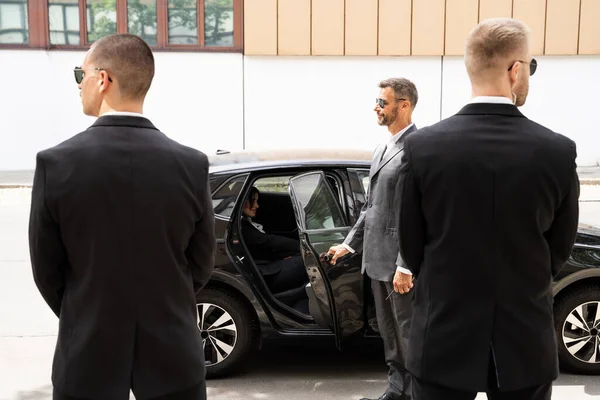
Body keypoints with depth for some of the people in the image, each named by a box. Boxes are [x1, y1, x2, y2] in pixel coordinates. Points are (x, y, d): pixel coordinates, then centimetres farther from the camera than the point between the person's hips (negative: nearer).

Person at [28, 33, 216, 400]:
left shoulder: (56, 163, -14)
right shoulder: (192, 165, -11)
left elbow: (46, 271, -4)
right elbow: (201, 266, -1)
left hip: (87, 355, 0)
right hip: (173, 352, 1)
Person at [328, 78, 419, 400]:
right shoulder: (382, 150, 15)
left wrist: (405, 265, -21)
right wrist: (350, 243, 20)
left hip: (401, 260, -9)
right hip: (377, 257, 9)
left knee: (409, 331, 3)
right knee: (389, 330, 18)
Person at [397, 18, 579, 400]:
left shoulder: (422, 146, -13)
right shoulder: (559, 151, -11)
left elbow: (411, 244, -3)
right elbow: (561, 249, 1)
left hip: (444, 336, 0)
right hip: (526, 340, 1)